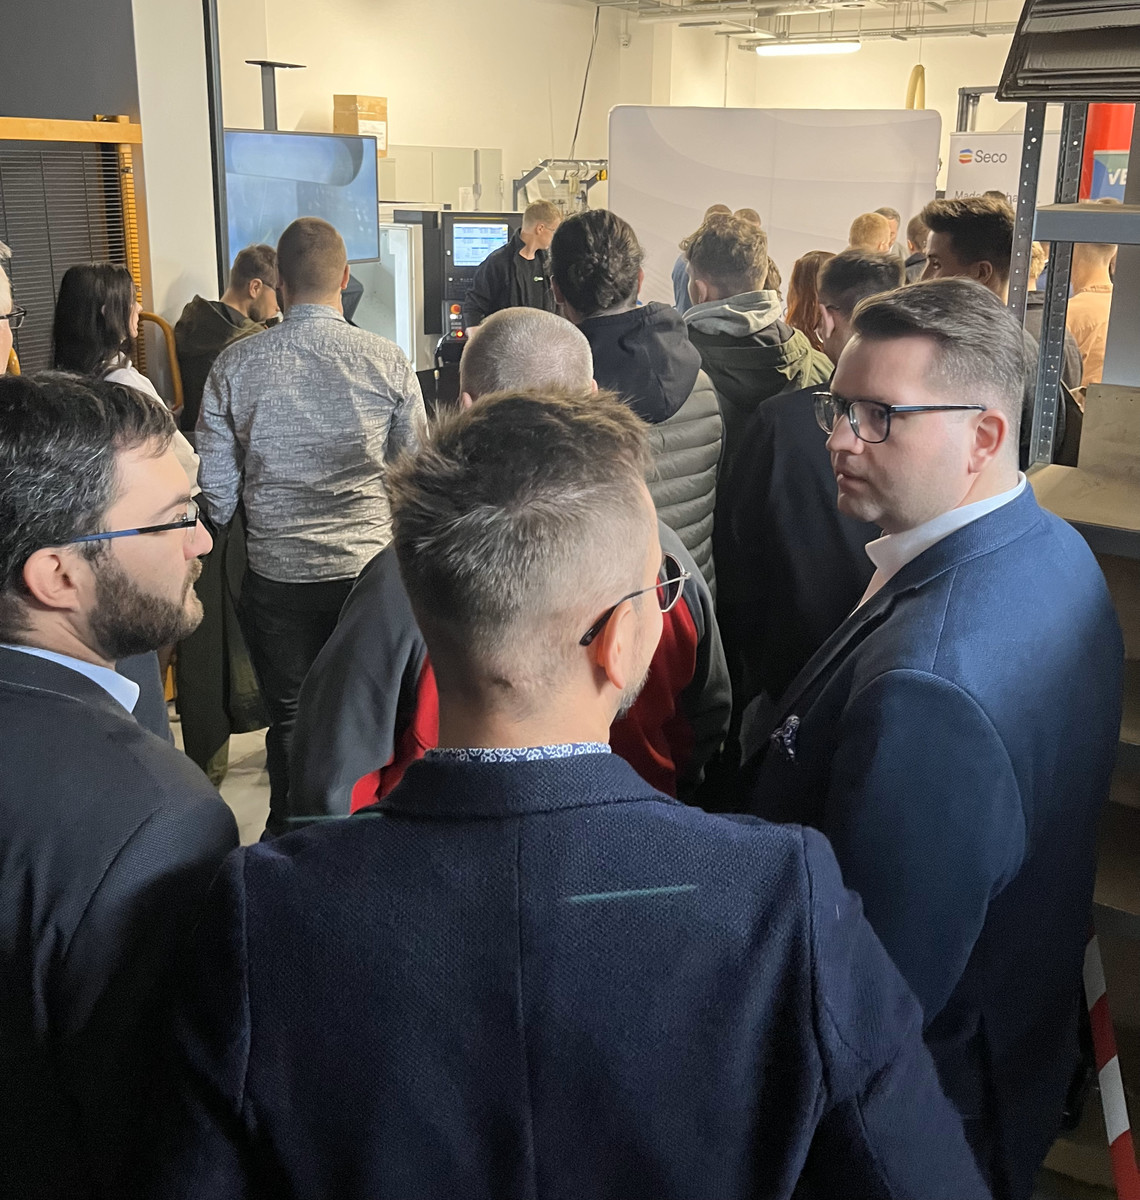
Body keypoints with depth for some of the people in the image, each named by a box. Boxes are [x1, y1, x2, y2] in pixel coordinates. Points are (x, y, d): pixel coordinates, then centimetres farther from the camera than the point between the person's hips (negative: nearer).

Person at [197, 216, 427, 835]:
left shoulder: (234, 365, -6)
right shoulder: (388, 361, -7)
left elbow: (216, 487, 0)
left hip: (275, 572, 0)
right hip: (369, 564, 0)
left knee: (289, 714, 15)